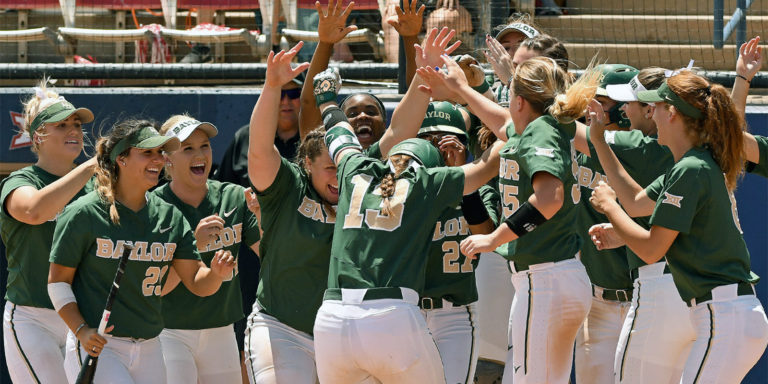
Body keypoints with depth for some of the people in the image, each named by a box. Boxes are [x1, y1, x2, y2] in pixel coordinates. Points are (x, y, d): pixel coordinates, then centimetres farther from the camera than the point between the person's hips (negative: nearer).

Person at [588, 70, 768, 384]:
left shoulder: (690, 172, -14)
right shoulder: (699, 165, 17)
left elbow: (651, 249, -13)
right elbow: (637, 202, 28)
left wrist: (608, 206, 3)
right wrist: (598, 140, 31)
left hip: (725, 319, -10)